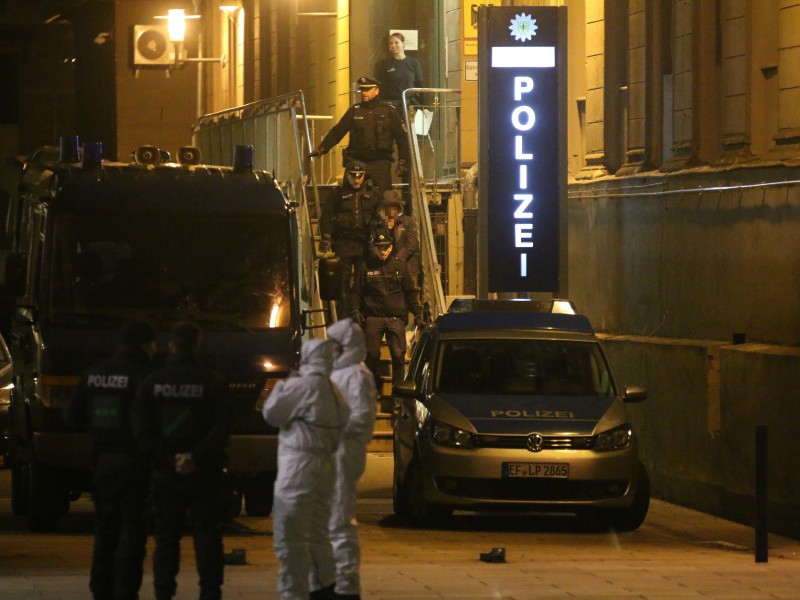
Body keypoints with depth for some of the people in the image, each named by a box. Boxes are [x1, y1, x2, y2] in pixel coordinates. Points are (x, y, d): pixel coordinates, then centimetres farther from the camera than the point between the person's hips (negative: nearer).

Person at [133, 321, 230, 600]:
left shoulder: (153, 383, 0)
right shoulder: (212, 382, -4)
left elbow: (142, 431, -5)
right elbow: (221, 429, -12)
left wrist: (167, 459, -6)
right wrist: (196, 458, -13)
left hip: (166, 473, 1)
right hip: (204, 473, -1)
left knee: (166, 537, 6)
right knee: (207, 536, 2)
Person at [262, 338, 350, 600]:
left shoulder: (302, 386, -14)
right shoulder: (334, 392, 13)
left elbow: (271, 413, -9)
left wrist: (281, 386, 8)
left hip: (298, 470, -9)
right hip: (325, 467, 9)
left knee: (290, 540, -8)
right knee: (317, 535, 21)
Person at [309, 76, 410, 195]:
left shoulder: (389, 112, 5)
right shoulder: (354, 111, 10)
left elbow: (402, 137, 7)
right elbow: (337, 131, 8)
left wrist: (403, 162, -1)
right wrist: (322, 148, -4)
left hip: (380, 163, -2)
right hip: (357, 162, 2)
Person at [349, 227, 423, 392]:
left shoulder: (400, 267, 8)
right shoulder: (366, 267, 6)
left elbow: (411, 292, 12)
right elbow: (355, 292, 7)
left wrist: (417, 313, 6)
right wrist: (355, 312, -6)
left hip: (396, 318, 0)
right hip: (373, 318, 0)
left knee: (398, 354, -5)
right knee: (371, 355, 2)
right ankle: (374, 389, 14)